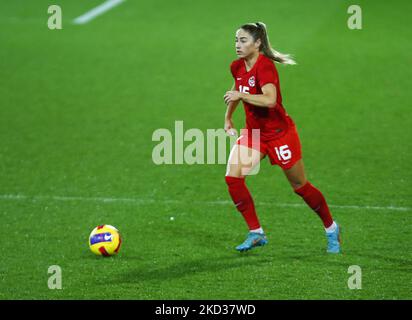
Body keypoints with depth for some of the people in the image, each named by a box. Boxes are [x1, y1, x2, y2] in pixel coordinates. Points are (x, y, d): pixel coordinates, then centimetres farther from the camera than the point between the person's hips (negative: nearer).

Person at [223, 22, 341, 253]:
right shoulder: (237, 67, 1)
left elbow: (270, 99, -39)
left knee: (300, 187, 5)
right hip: (254, 131, 7)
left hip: (279, 132, -7)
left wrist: (240, 95, -33)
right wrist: (228, 117, 26)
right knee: (233, 177, -12)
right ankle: (256, 233, -2)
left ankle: (331, 229, 28)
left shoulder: (264, 66, -24)